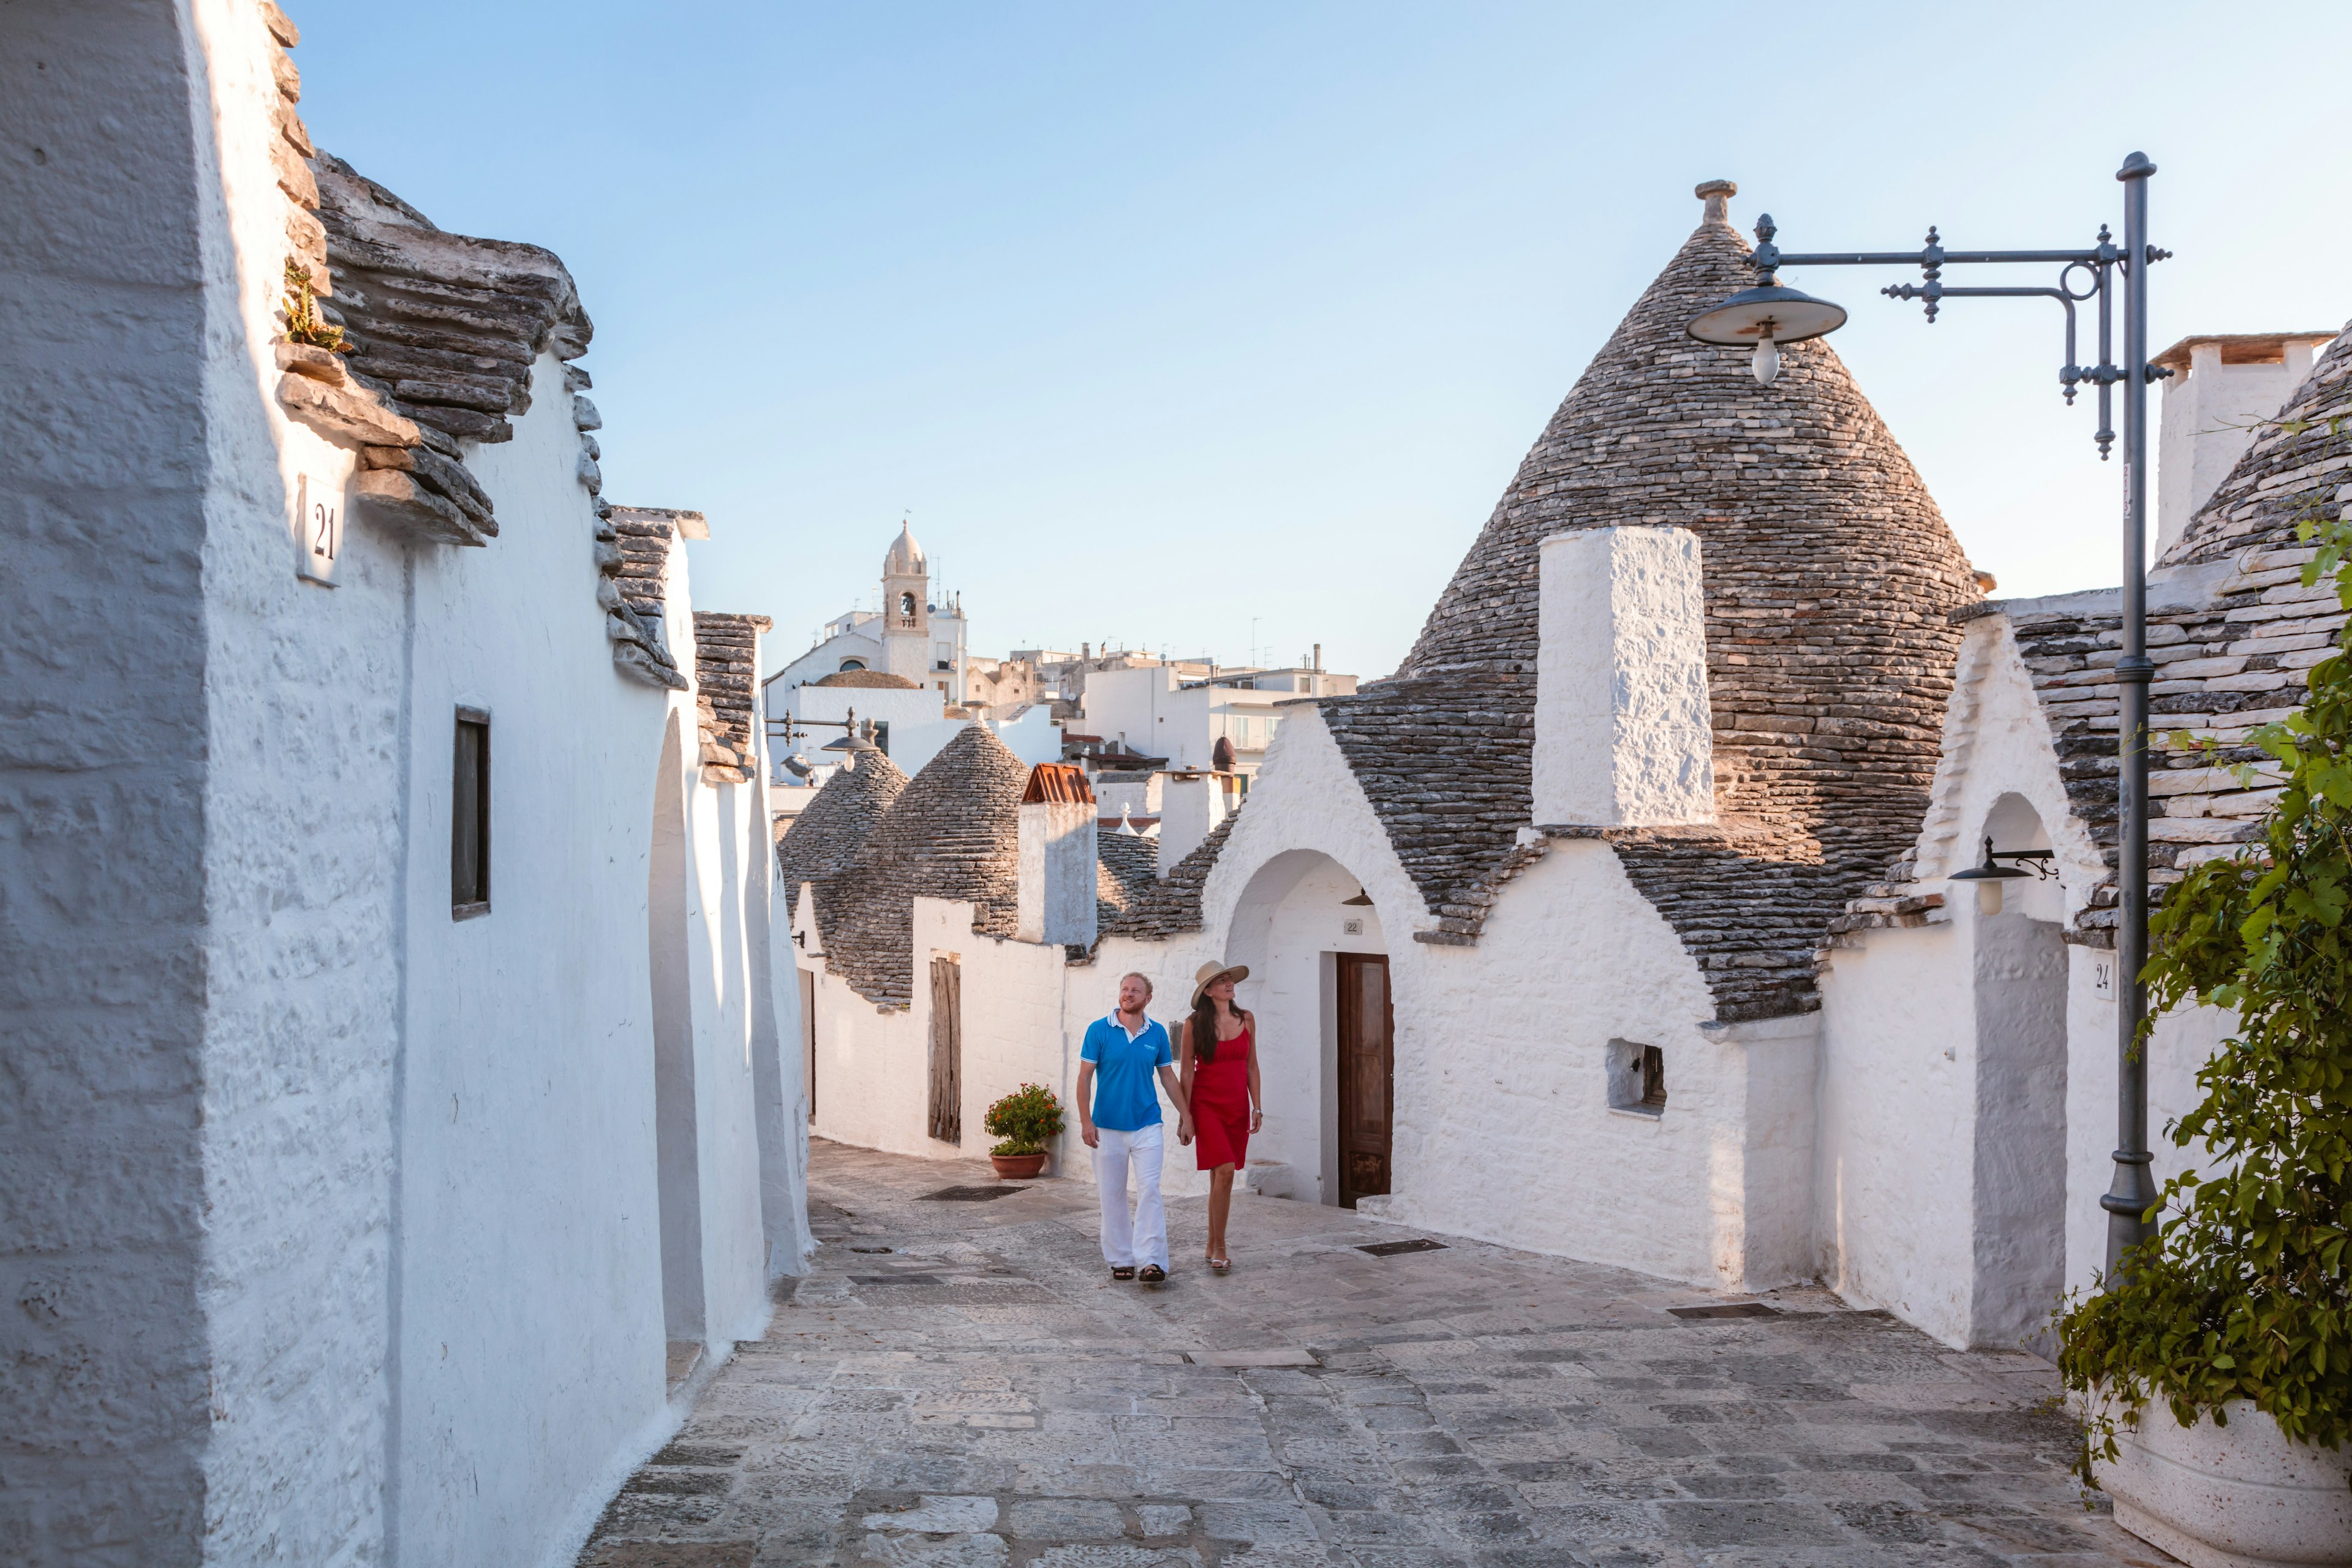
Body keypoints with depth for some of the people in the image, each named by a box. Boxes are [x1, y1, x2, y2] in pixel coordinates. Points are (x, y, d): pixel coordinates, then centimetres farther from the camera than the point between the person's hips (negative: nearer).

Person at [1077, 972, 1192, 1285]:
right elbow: (1084, 1077, -3)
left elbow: (1168, 1076, 14)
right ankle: (1121, 1261, 16)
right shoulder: (1099, 1030, -2)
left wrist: (1186, 1117, 13)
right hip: (1108, 1127, -1)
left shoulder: (1157, 1033, 5)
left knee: (1149, 1191, -10)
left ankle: (1150, 1261, -11)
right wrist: (1086, 1121, -11)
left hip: (1147, 1126, 1)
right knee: (1112, 1196, 6)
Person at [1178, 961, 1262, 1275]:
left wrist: (1257, 1107, 5)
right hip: (1207, 1105, -4)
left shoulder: (1246, 1019, 6)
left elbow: (1251, 1066, 10)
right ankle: (1219, 1248, -8)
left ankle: (1212, 1246, 20)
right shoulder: (1195, 1024, -5)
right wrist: (1186, 1116, -5)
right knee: (1224, 1172, -16)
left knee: (1221, 1176, 8)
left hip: (1238, 1105, 4)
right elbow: (1187, 1072, -3)